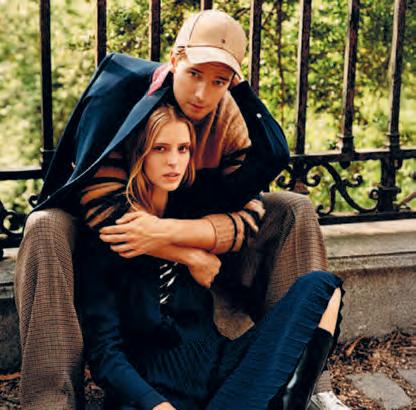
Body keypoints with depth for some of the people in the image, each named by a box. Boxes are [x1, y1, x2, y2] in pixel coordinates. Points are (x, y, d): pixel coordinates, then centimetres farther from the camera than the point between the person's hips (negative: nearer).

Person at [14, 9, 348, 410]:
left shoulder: (232, 116, -14)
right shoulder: (121, 88, -24)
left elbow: (243, 219, -20)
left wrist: (170, 231, -40)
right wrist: (190, 257, -33)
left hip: (192, 223, 3)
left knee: (295, 210, -12)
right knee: (46, 229, -36)